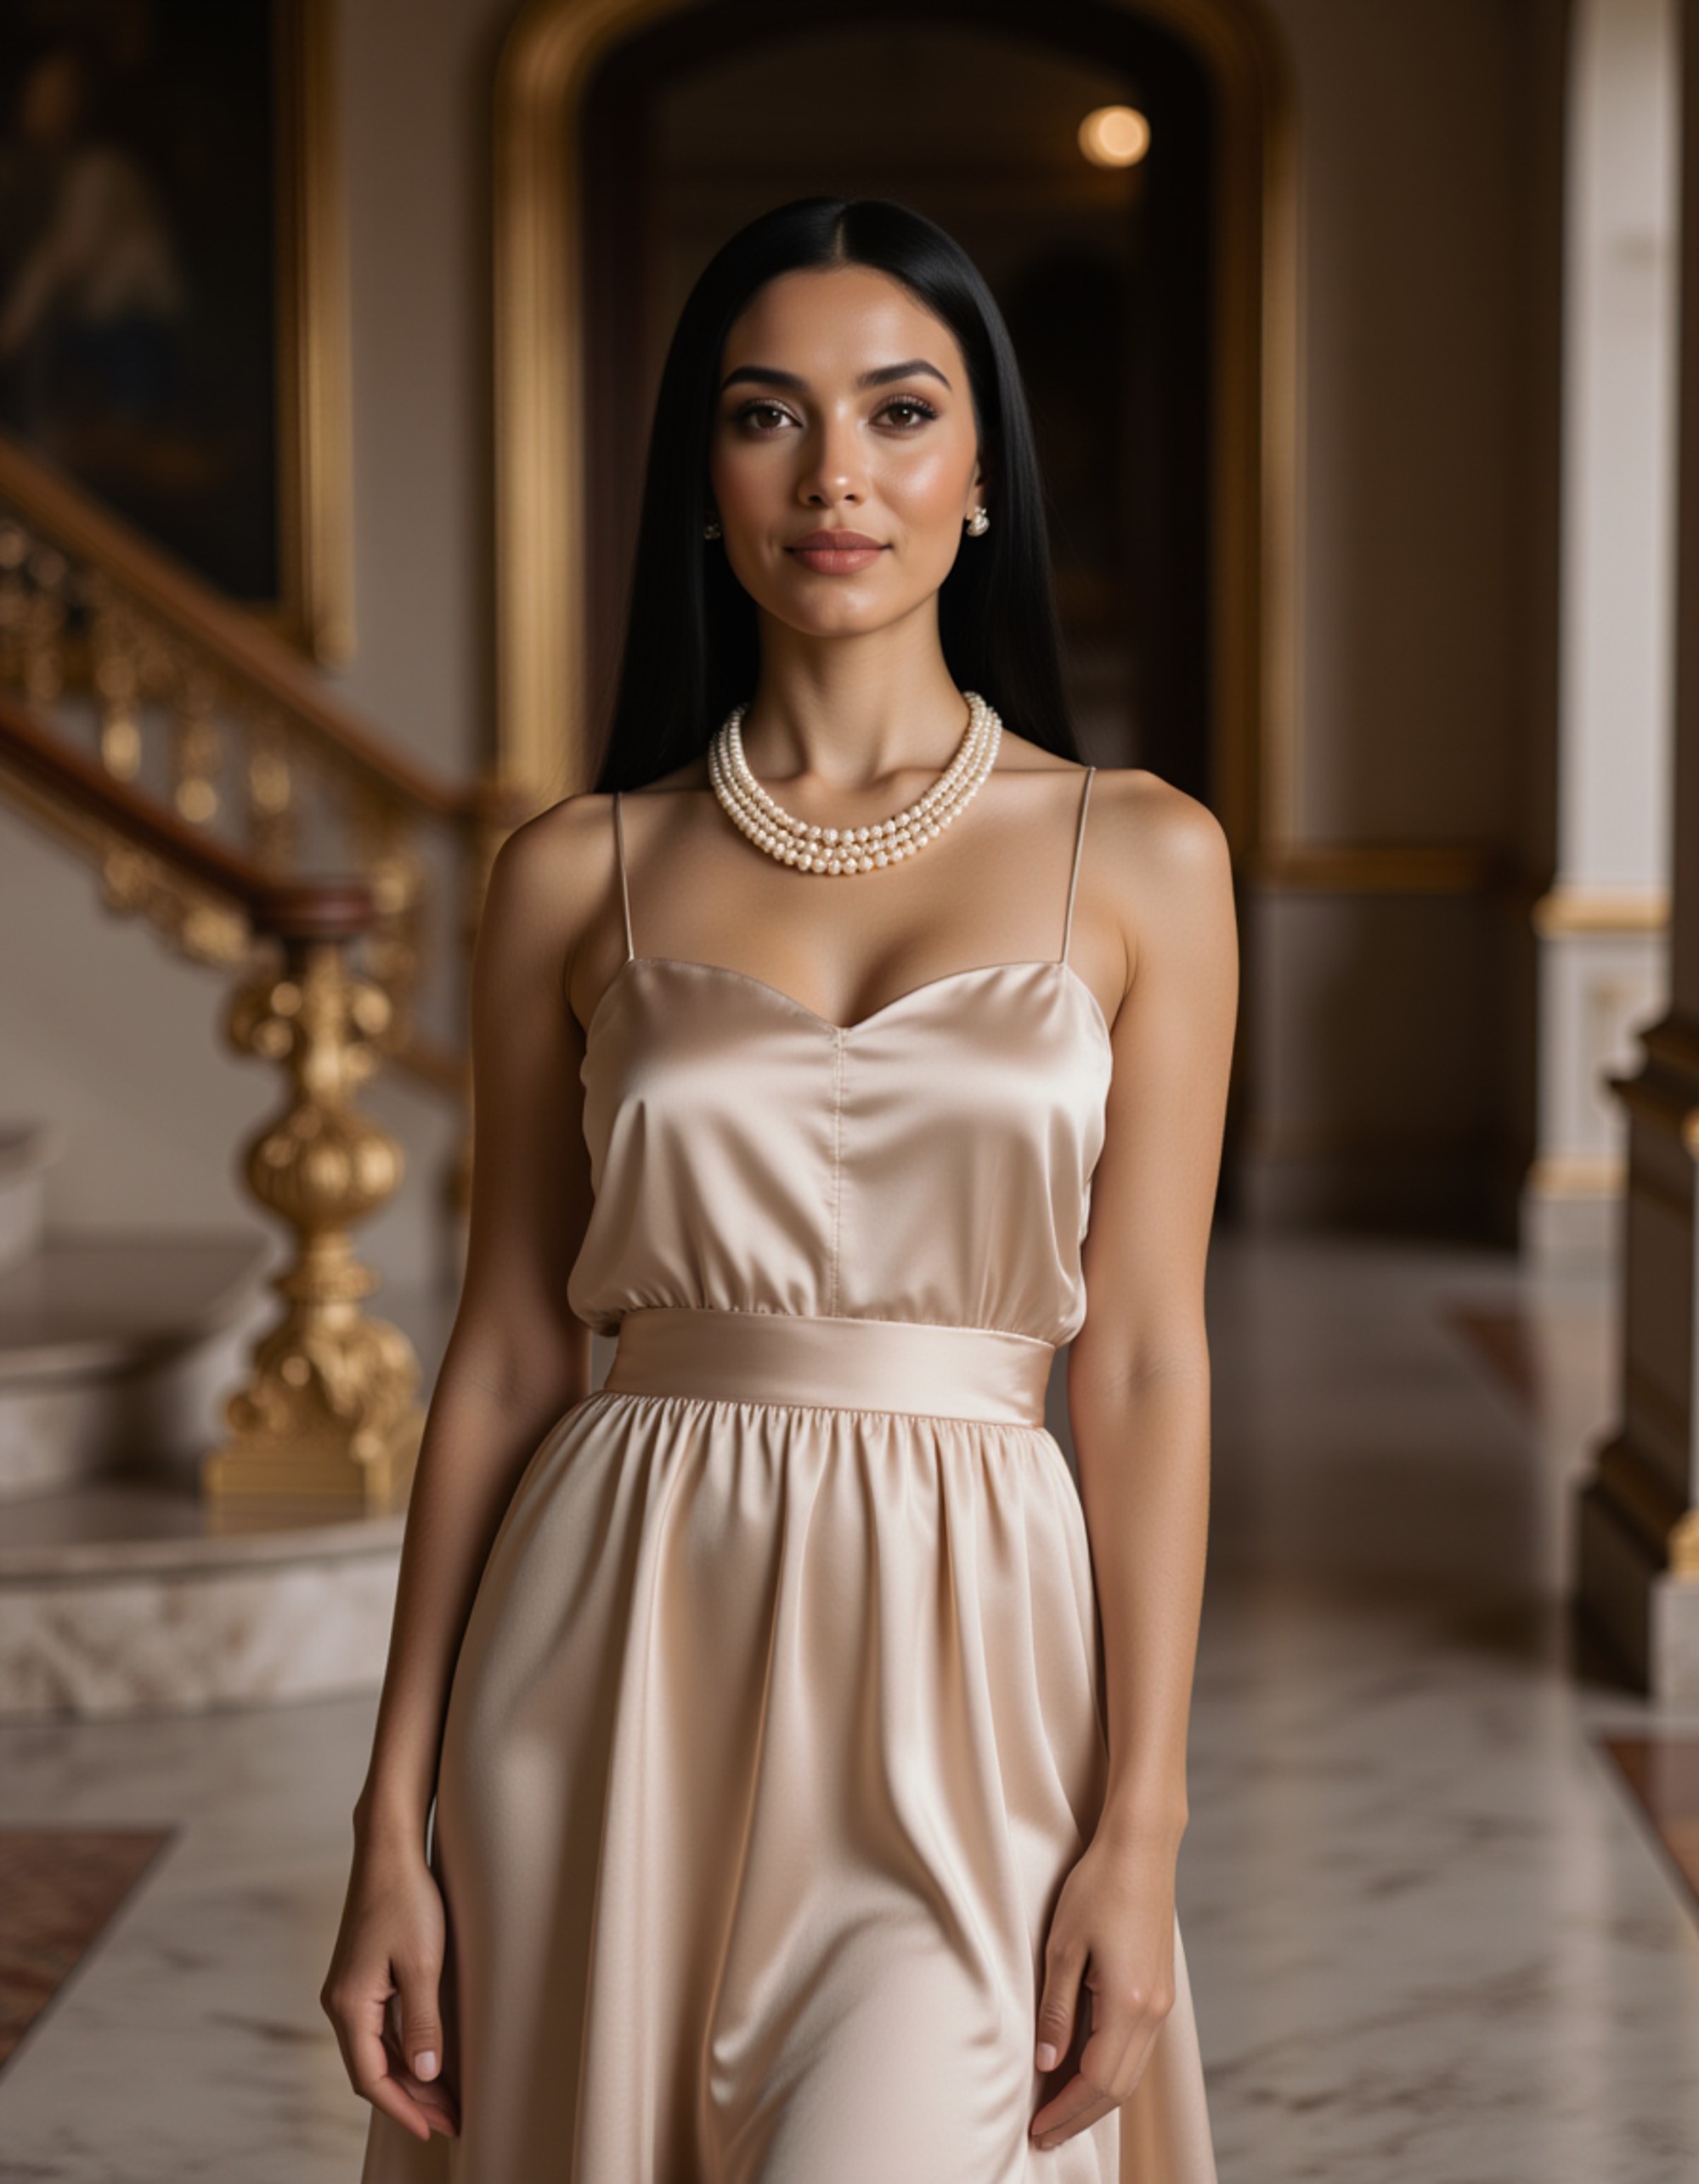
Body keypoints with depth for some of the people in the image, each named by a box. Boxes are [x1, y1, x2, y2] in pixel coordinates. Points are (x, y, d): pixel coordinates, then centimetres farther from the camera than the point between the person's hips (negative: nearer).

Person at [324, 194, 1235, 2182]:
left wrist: (1142, 1830, -6)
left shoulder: (1140, 860, 3)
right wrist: (395, 1824, 3)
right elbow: (505, 1355, 6)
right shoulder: (576, 877, 5)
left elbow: (1142, 1359, 0)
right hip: (627, 1664, 2)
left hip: (965, 1662, -1)